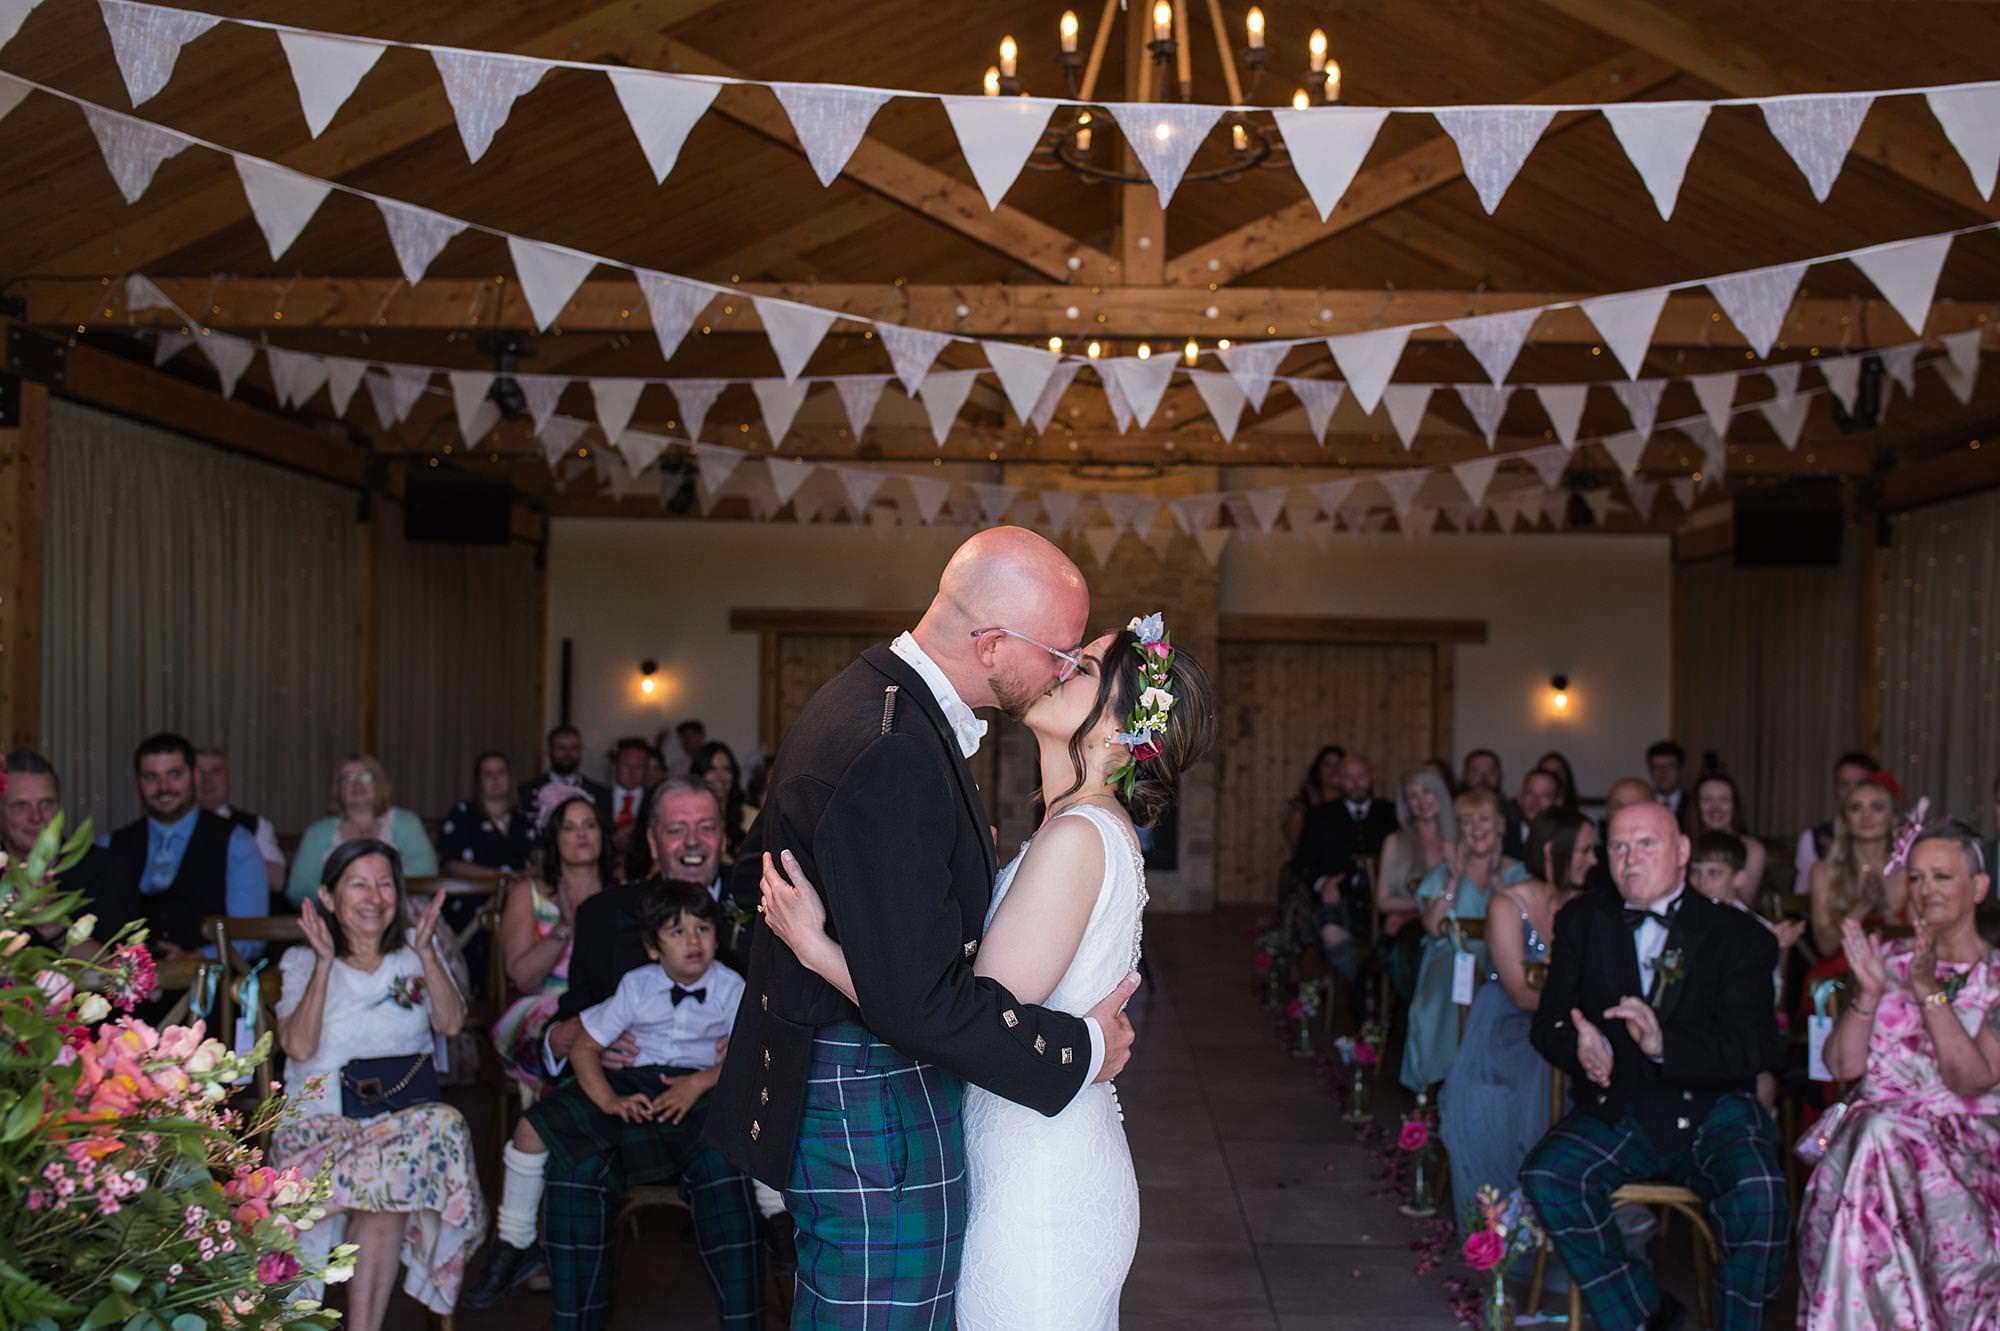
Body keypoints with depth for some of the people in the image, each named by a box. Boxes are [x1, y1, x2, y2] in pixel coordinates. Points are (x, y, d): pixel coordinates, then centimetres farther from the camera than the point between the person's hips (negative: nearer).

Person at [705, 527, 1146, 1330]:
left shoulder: (869, 696, 5)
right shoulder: (892, 752, -27)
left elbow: (758, 873, 17)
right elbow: (916, 998, -28)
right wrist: (1080, 1050, -18)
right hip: (878, 1107, -10)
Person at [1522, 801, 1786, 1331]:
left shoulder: (1739, 935, -1)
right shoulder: (1583, 921, 8)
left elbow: (1754, 1048, -12)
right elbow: (1548, 1022, 1)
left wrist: (1664, 1045, -31)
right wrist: (1580, 1048, -24)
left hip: (1711, 1110, -2)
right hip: (1616, 1113, 3)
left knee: (1759, 1195, -31)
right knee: (1545, 1178, -25)